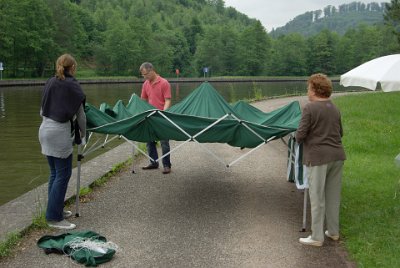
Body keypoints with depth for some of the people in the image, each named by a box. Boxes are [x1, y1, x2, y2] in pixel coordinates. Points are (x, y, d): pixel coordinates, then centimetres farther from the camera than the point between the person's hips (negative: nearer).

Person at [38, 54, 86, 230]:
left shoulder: (50, 83, 11)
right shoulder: (72, 86, -8)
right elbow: (80, 114, -2)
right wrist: (83, 133, 13)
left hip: (45, 130, 8)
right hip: (60, 132, -8)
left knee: (54, 173, 15)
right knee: (63, 174, -2)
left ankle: (55, 210, 22)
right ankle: (54, 218, -1)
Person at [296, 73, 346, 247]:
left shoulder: (310, 108, -12)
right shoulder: (335, 109, 10)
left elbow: (300, 135, -13)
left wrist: (298, 138, 8)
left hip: (318, 157, -7)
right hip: (337, 155, 7)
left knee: (317, 198, 2)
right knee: (334, 196, 16)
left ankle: (317, 237, 9)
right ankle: (333, 232, 28)